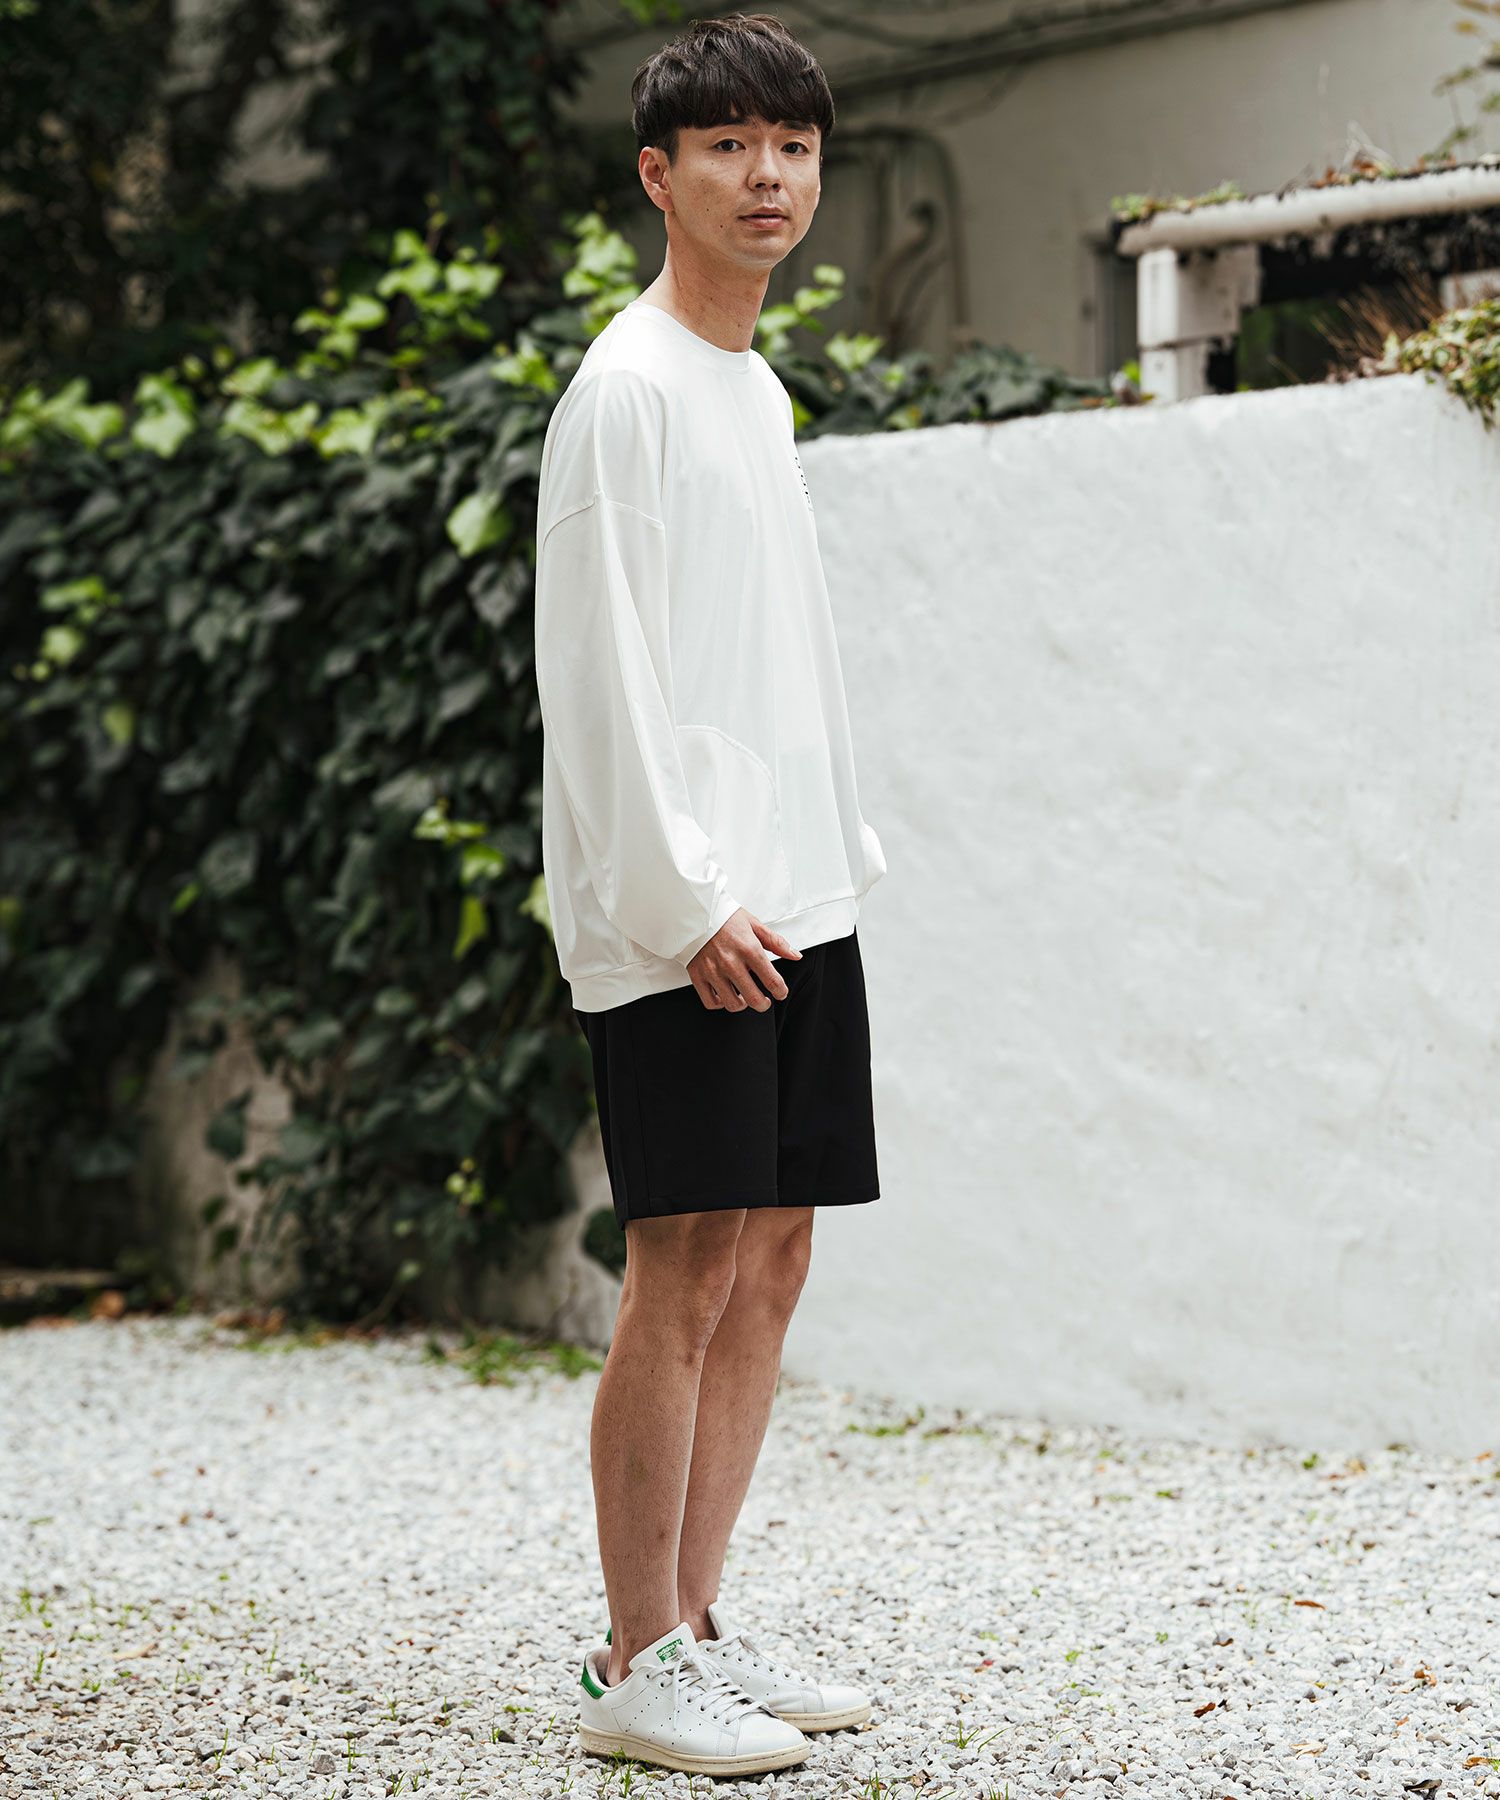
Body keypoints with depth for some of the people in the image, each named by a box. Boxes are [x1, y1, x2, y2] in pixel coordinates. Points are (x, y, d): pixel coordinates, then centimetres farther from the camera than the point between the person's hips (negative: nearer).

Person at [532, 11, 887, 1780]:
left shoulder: (757, 391, 19)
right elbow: (602, 670, -14)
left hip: (792, 902, 9)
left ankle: (697, 1623, 15)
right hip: (676, 917, -9)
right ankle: (635, 1667, -1)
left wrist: (836, 858, 16)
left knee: (771, 1260, 8)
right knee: (689, 1270, -8)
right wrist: (686, 901, -19)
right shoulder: (627, 388, -8)